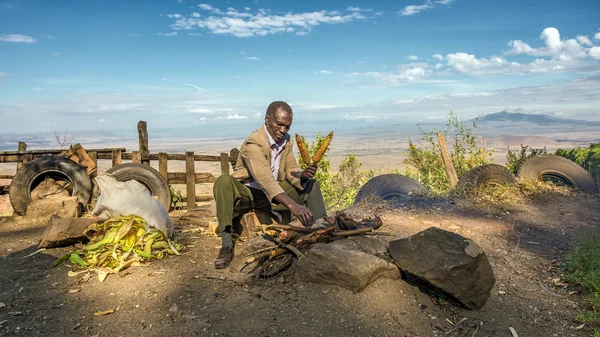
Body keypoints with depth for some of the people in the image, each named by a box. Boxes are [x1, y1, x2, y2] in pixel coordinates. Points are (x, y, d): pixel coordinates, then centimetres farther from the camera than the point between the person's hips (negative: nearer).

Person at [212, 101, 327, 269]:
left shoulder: (287, 141, -1)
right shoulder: (253, 142, -26)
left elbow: (291, 171, -2)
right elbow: (265, 178, -41)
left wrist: (303, 174, -28)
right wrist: (292, 205, -54)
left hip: (274, 194, 6)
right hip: (247, 194, -6)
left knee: (312, 184, -5)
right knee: (224, 181, -37)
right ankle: (227, 245, -35)